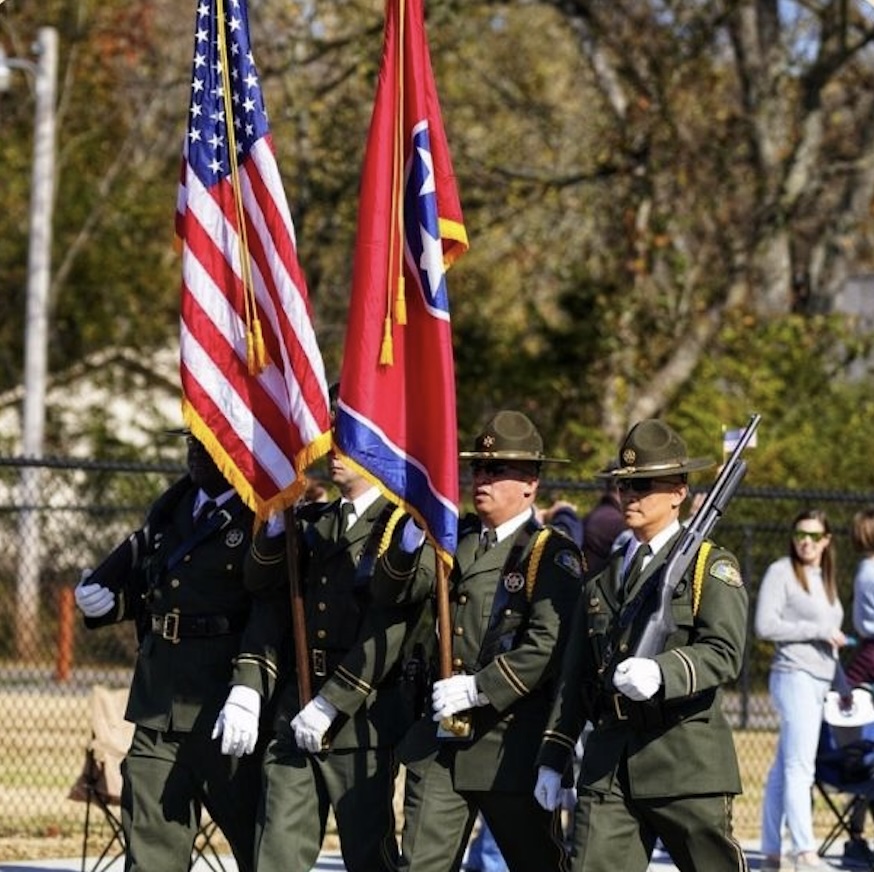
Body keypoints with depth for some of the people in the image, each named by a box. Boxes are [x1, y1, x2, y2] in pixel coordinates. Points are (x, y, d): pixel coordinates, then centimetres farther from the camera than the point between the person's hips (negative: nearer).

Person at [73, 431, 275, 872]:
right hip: (159, 708, 6)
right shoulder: (172, 509, 15)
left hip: (224, 713, -6)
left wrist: (249, 687, -30)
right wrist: (102, 594, 8)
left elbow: (272, 610, -18)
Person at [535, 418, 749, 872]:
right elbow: (575, 674, 20)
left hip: (687, 761, -4)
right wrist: (553, 759, 14)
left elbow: (725, 653, -13)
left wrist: (662, 672, -31)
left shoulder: (711, 566, 2)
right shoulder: (603, 578, 19)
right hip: (608, 766, 4)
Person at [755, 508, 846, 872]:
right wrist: (819, 630, -12)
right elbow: (765, 626, -13)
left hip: (819, 679, 8)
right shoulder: (781, 572, -4)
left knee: (784, 768, 8)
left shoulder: (826, 578, 20)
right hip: (793, 675, -8)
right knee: (799, 766, -14)